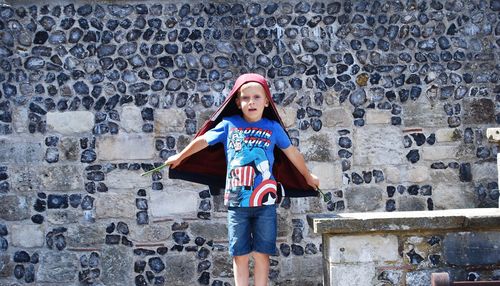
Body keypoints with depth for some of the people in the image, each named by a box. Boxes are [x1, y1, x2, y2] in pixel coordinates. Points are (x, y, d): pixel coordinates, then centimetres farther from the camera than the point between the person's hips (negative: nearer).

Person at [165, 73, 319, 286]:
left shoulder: (273, 128, 3)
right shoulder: (229, 125, 2)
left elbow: (292, 153, 15)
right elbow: (203, 140, 14)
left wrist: (308, 176, 26)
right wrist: (180, 157, 24)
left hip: (265, 202, 0)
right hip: (237, 202, 0)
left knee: (261, 254, 2)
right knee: (240, 255, 5)